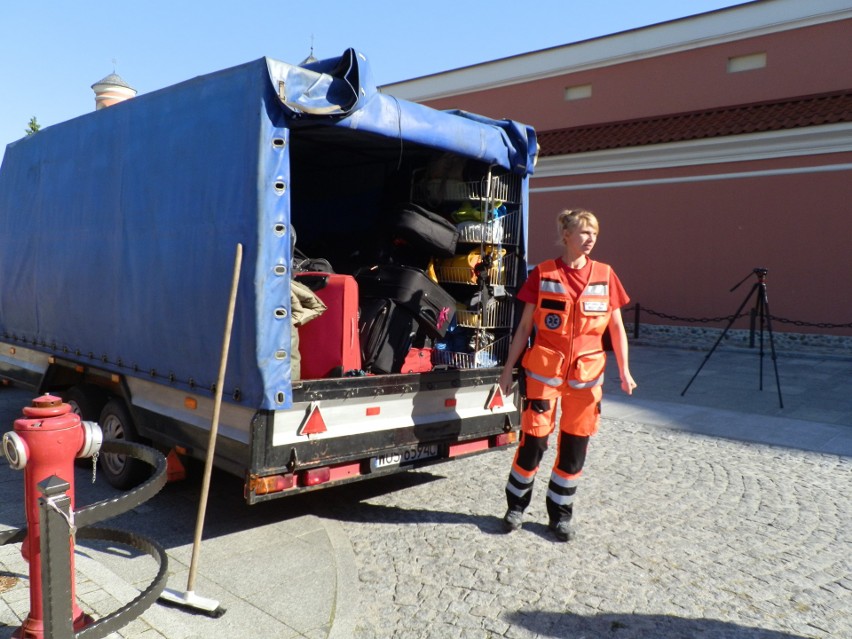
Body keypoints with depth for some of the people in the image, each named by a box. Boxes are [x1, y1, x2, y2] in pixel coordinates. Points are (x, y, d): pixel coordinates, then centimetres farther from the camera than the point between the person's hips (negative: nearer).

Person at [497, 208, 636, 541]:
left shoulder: (605, 275, 3)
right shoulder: (543, 274, -2)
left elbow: (617, 327, 6)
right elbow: (524, 327, 2)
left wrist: (624, 371, -1)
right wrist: (508, 368, 2)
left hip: (586, 375, 2)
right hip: (543, 372, -2)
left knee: (574, 446, 8)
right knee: (533, 441, 1)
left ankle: (560, 514, 25)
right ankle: (516, 506, 23)